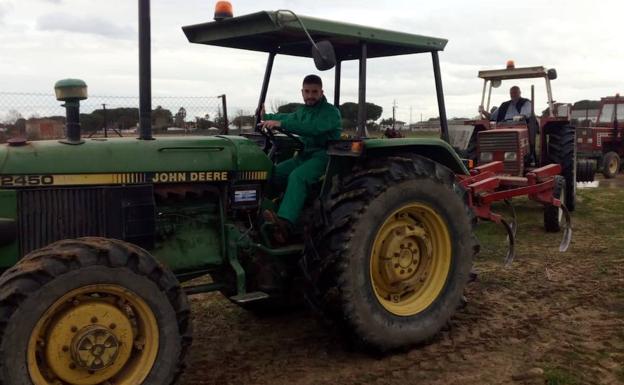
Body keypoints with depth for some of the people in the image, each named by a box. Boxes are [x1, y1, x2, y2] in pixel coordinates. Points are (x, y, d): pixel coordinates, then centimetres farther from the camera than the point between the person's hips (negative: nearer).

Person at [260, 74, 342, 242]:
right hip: (303, 156, 8)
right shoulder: (302, 111, 17)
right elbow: (289, 117, 41)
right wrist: (266, 117, 32)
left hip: (322, 157, -8)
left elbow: (314, 128, -29)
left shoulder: (331, 112, -9)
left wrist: (281, 124, -35)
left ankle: (285, 223, -51)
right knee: (272, 173, -11)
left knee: (297, 176, -35)